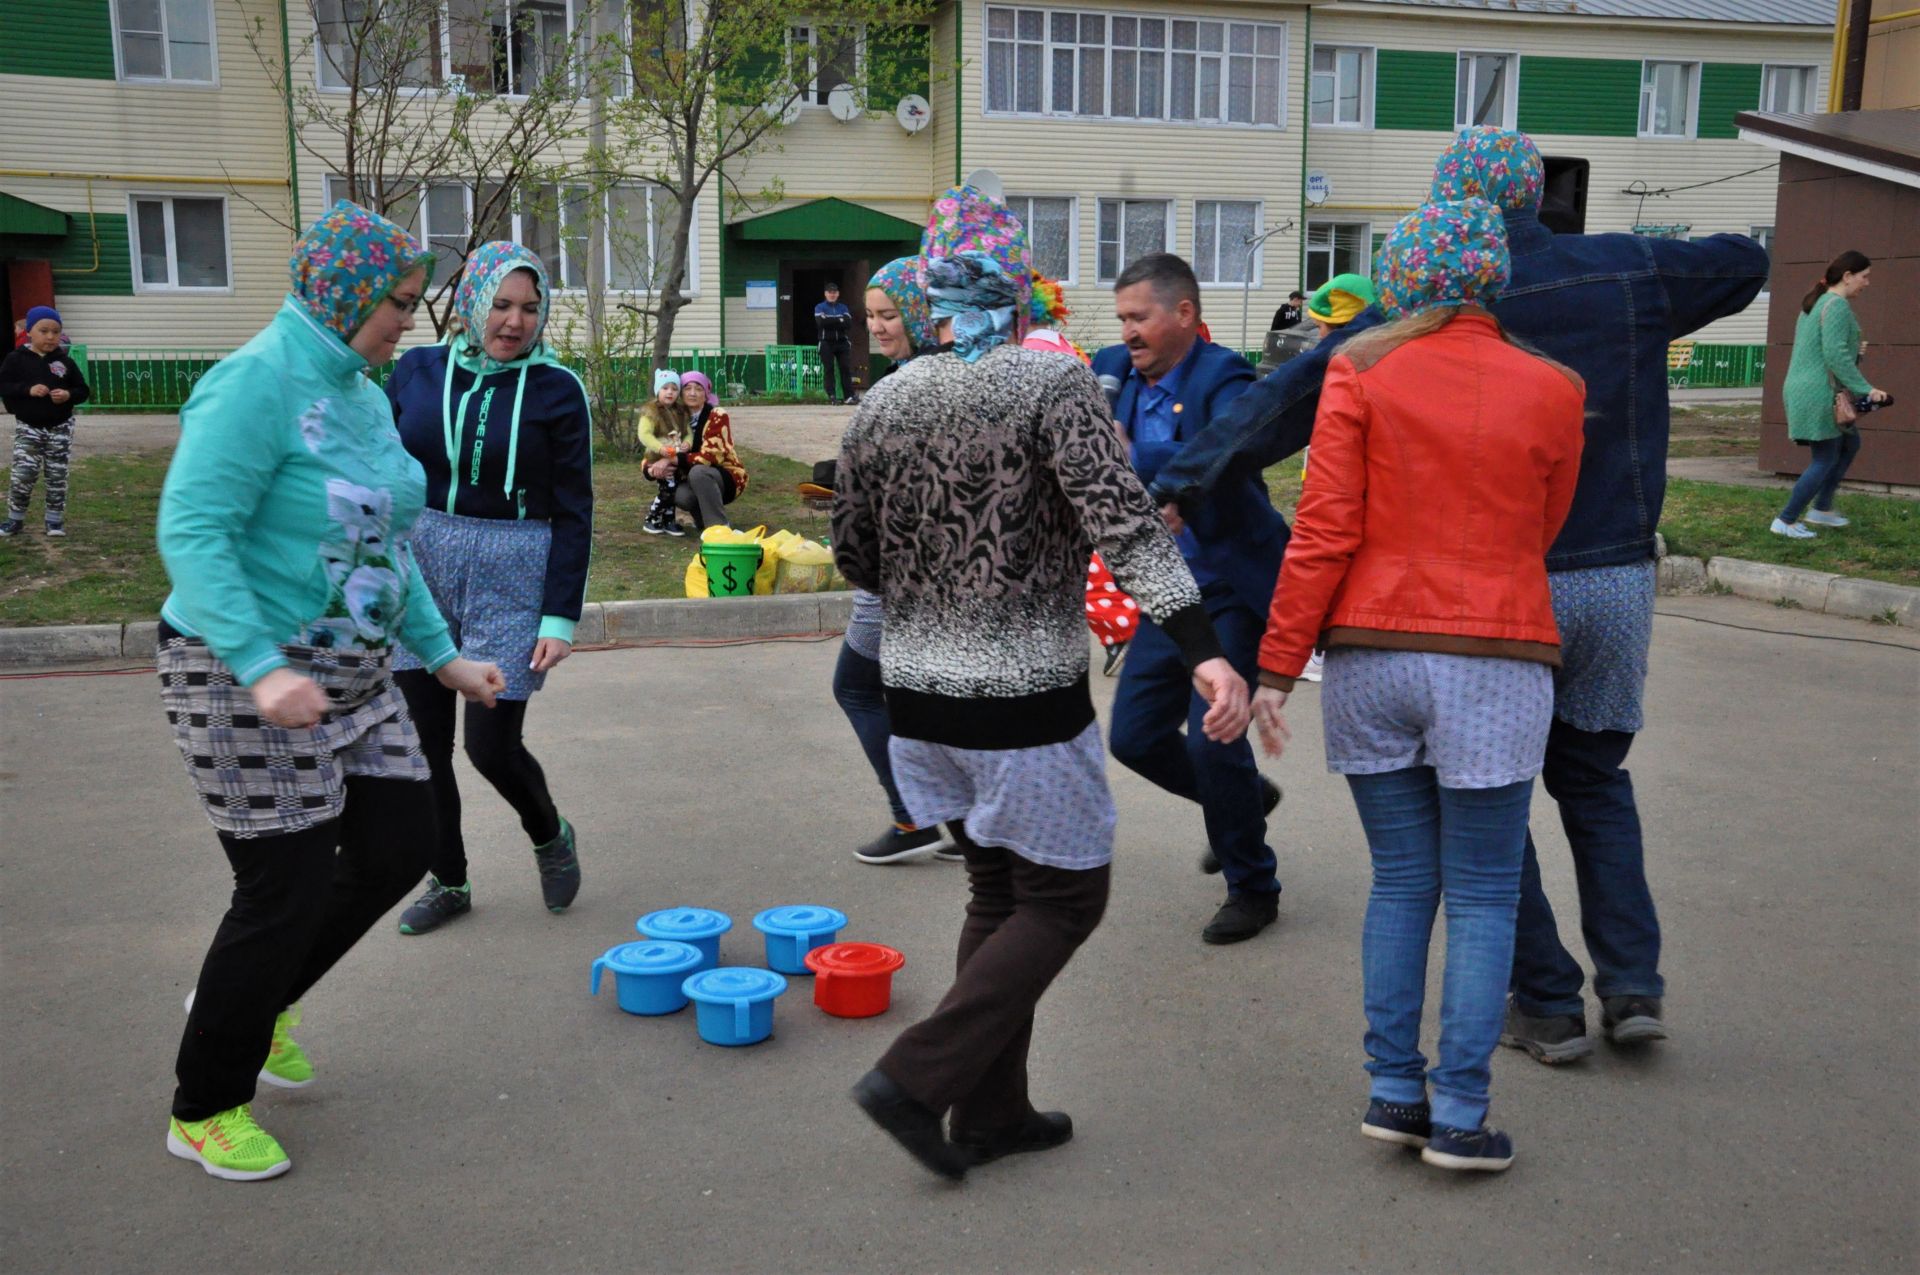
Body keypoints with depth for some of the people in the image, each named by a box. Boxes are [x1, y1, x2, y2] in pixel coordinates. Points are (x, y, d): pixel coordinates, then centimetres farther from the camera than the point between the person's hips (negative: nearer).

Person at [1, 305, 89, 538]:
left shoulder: (65, 362, 1)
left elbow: (83, 391, 4)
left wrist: (69, 395, -16)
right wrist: (28, 390, -21)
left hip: (60, 428, 2)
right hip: (28, 427, -2)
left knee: (57, 475, 5)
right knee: (23, 473, -8)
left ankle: (55, 519, 17)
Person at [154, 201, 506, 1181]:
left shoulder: (362, 392, 10)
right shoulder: (257, 382, -17)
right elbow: (191, 532, -24)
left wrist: (442, 655, 17)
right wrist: (262, 669, -33)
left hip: (352, 675, 9)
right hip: (249, 678, -9)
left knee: (398, 851, 10)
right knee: (288, 889, -1)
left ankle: (253, 1000, 36)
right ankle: (204, 1114, 21)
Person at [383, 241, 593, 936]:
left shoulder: (557, 390, -4)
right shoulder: (418, 371, 3)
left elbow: (573, 513, -3)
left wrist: (560, 618, -8)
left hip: (511, 576, -3)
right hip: (418, 570, 3)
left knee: (491, 744, -5)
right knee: (423, 742, 6)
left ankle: (551, 837, 27)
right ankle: (448, 880, 27)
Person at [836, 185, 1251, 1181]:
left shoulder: (883, 403, 3)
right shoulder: (1053, 384, -12)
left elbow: (854, 555, 10)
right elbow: (1121, 519, -24)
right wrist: (1204, 650, -29)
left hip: (918, 695, 6)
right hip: (1025, 701, -6)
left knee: (999, 891, 19)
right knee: (1064, 898, 11)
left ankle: (991, 1113, 25)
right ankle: (917, 1076, 3)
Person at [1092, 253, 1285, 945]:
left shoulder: (1223, 377, -16)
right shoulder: (1114, 370, 4)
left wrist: (1130, 459, -44)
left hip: (1232, 588, -7)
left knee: (1211, 736, -9)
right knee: (1133, 735, 9)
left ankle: (1253, 888, 15)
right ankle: (1245, 798, 38)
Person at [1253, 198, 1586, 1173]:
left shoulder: (1361, 372, -2)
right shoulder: (1552, 390, 2)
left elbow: (1323, 532, -7)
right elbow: (1541, 534, 12)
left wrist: (1276, 666, -2)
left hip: (1370, 655, 1)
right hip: (1495, 665, -1)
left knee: (1400, 882, 14)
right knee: (1482, 896, 8)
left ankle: (1393, 1092, 19)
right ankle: (1459, 1115, 11)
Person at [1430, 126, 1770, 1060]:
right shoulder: (1629, 271, 3)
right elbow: (1745, 261, 21)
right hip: (1621, 576, 4)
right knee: (1595, 778, 22)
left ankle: (1547, 1006, 15)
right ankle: (1633, 987, 16)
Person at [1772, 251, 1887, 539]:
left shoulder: (1816, 302, 17)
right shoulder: (1837, 305, -13)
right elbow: (1835, 355, -22)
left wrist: (1855, 350, 13)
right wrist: (1865, 389, -22)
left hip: (1804, 389, 10)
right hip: (1819, 392, -10)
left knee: (1850, 444, 20)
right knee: (1826, 460, -3)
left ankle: (1821, 509, 23)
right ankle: (1786, 521, -1)